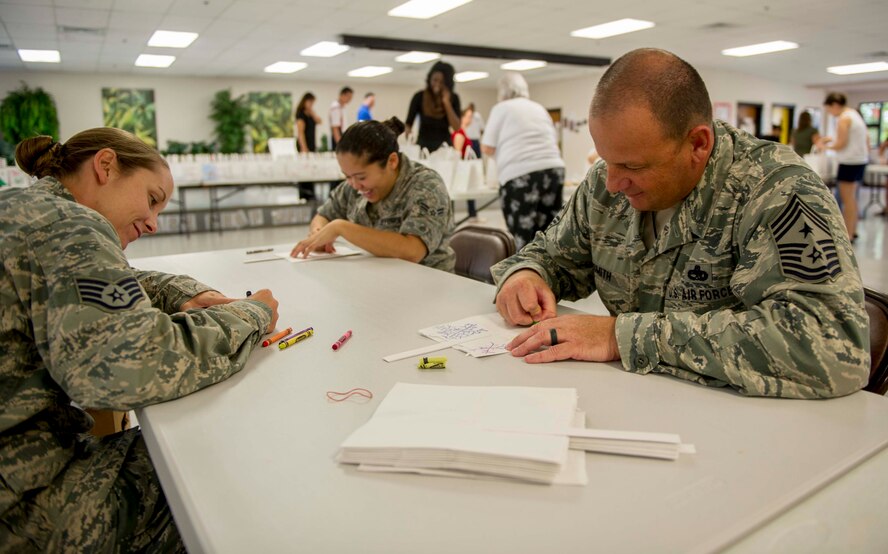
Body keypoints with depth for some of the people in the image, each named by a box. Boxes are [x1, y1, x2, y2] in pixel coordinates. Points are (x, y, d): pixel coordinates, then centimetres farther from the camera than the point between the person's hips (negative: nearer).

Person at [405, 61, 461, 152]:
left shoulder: (453, 98, -2)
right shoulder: (419, 97, -4)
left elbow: (457, 128, -9)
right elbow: (408, 123, -3)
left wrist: (447, 103, -16)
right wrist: (409, 139, -24)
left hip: (444, 144, 1)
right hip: (423, 144, 0)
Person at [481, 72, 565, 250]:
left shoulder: (501, 108, 8)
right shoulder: (540, 109, 23)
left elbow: (487, 148, 8)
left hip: (520, 174, -5)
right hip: (554, 169, 5)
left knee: (522, 239, -5)